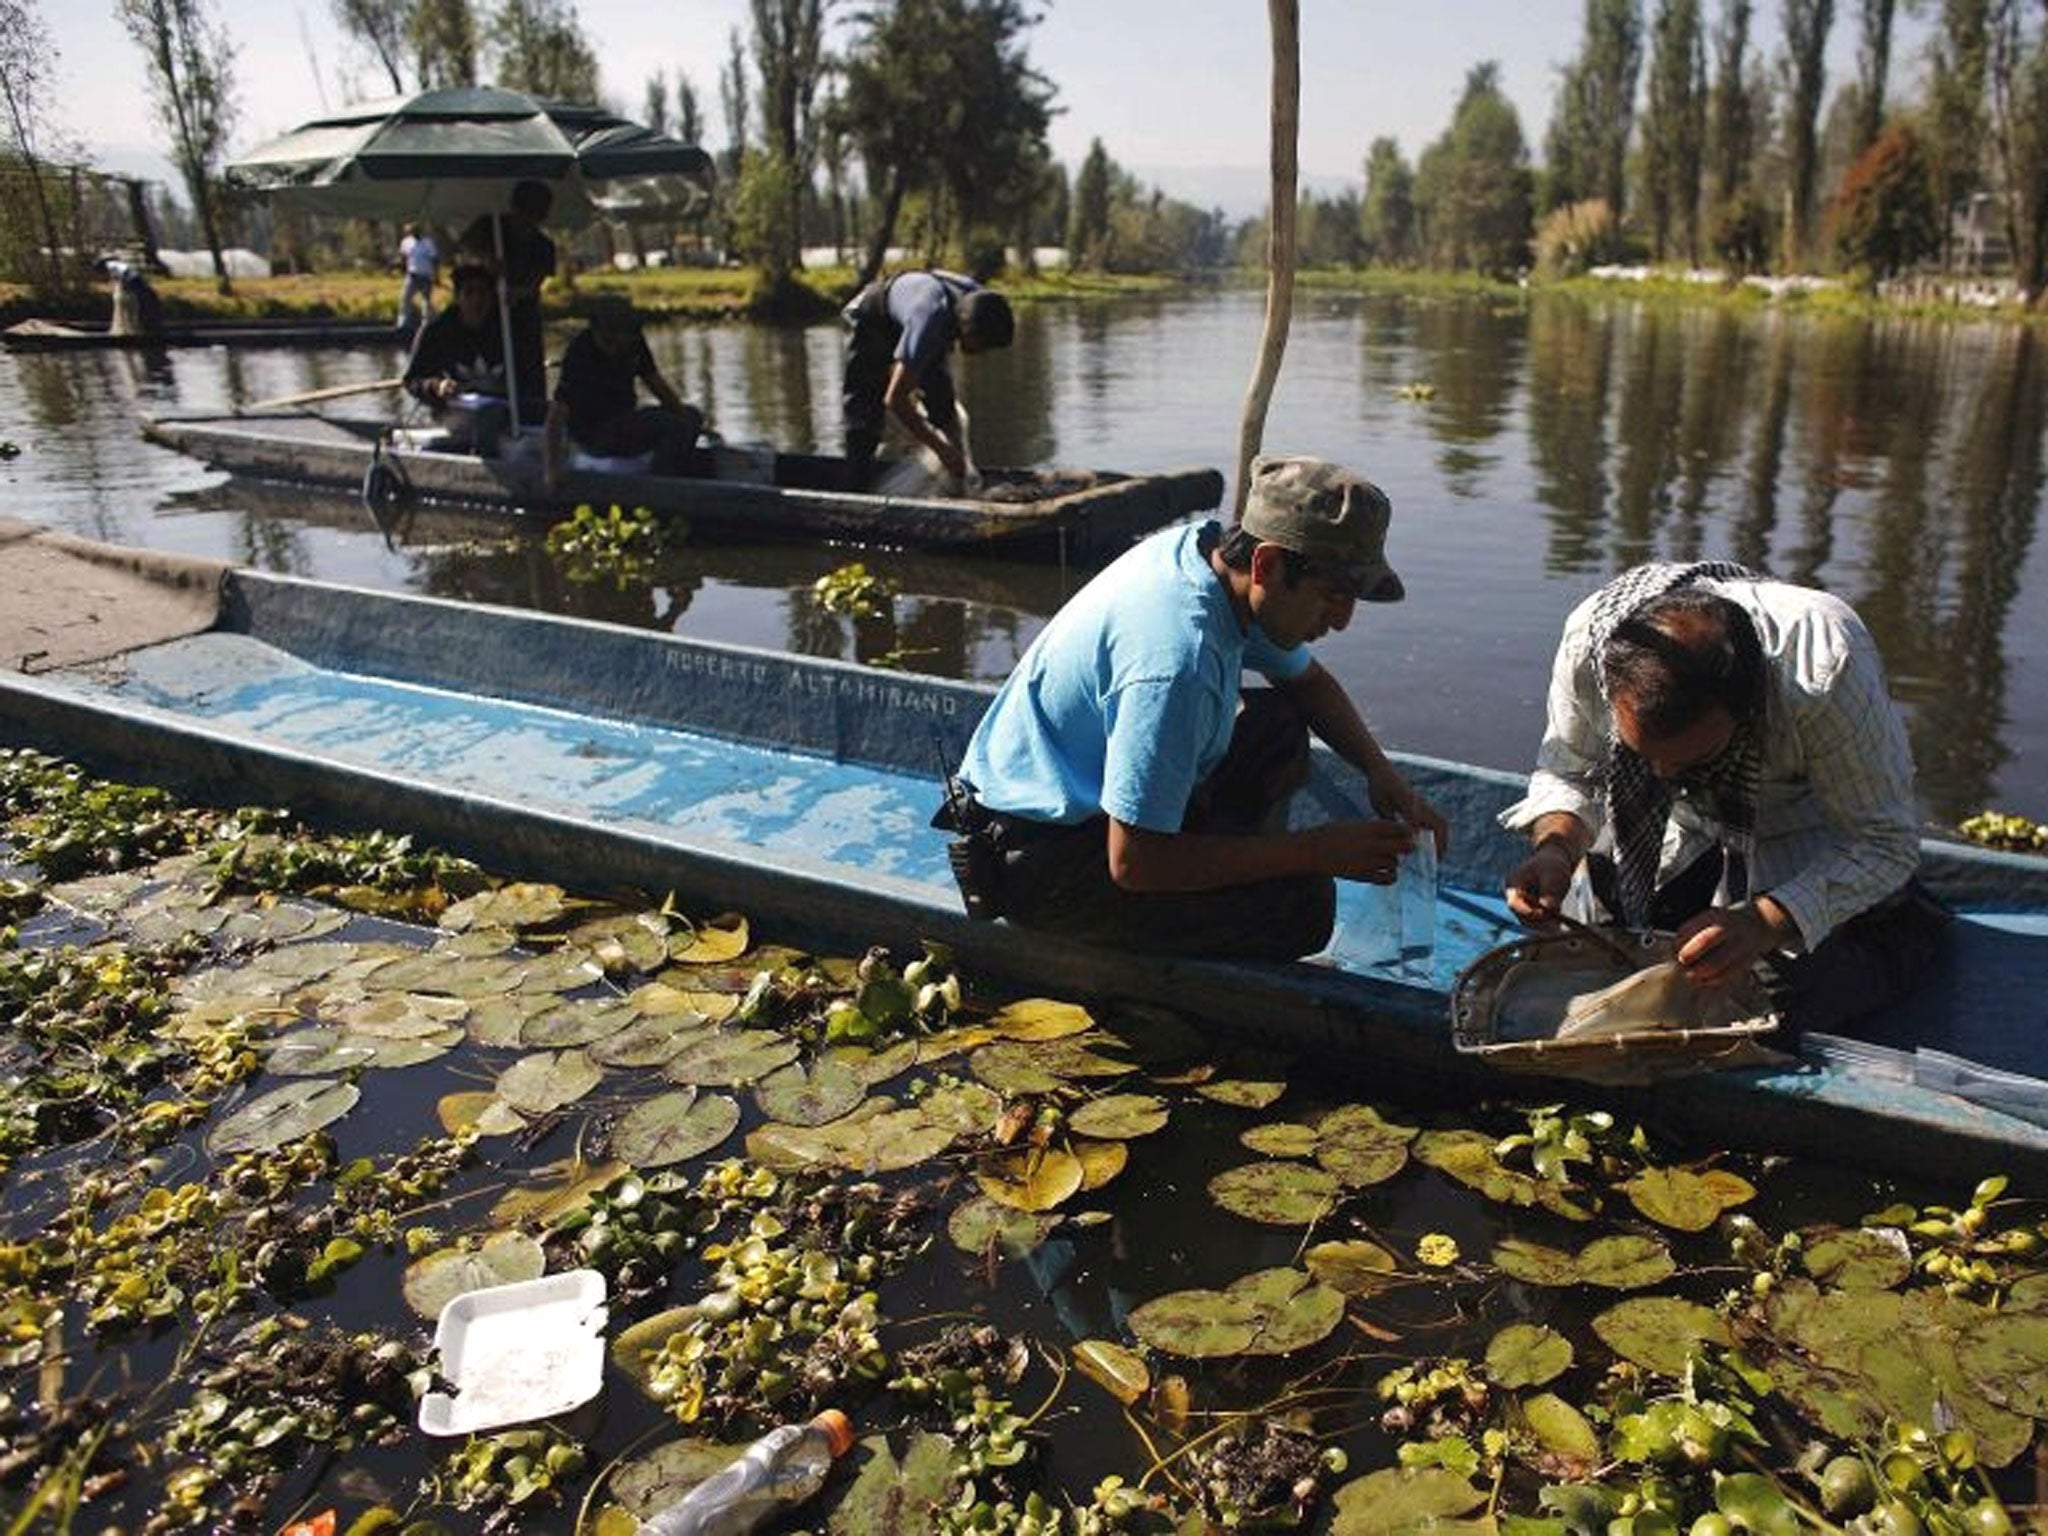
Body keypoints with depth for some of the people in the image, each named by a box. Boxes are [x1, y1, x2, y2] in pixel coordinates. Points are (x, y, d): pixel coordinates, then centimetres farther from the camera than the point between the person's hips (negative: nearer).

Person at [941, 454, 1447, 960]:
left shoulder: (1207, 547, -2)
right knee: (1302, 906, -20)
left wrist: (1381, 771, 0)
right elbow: (1133, 863, -30)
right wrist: (1317, 852, -23)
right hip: (1039, 860, -10)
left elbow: (1309, 681, 18)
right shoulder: (1178, 656, -32)